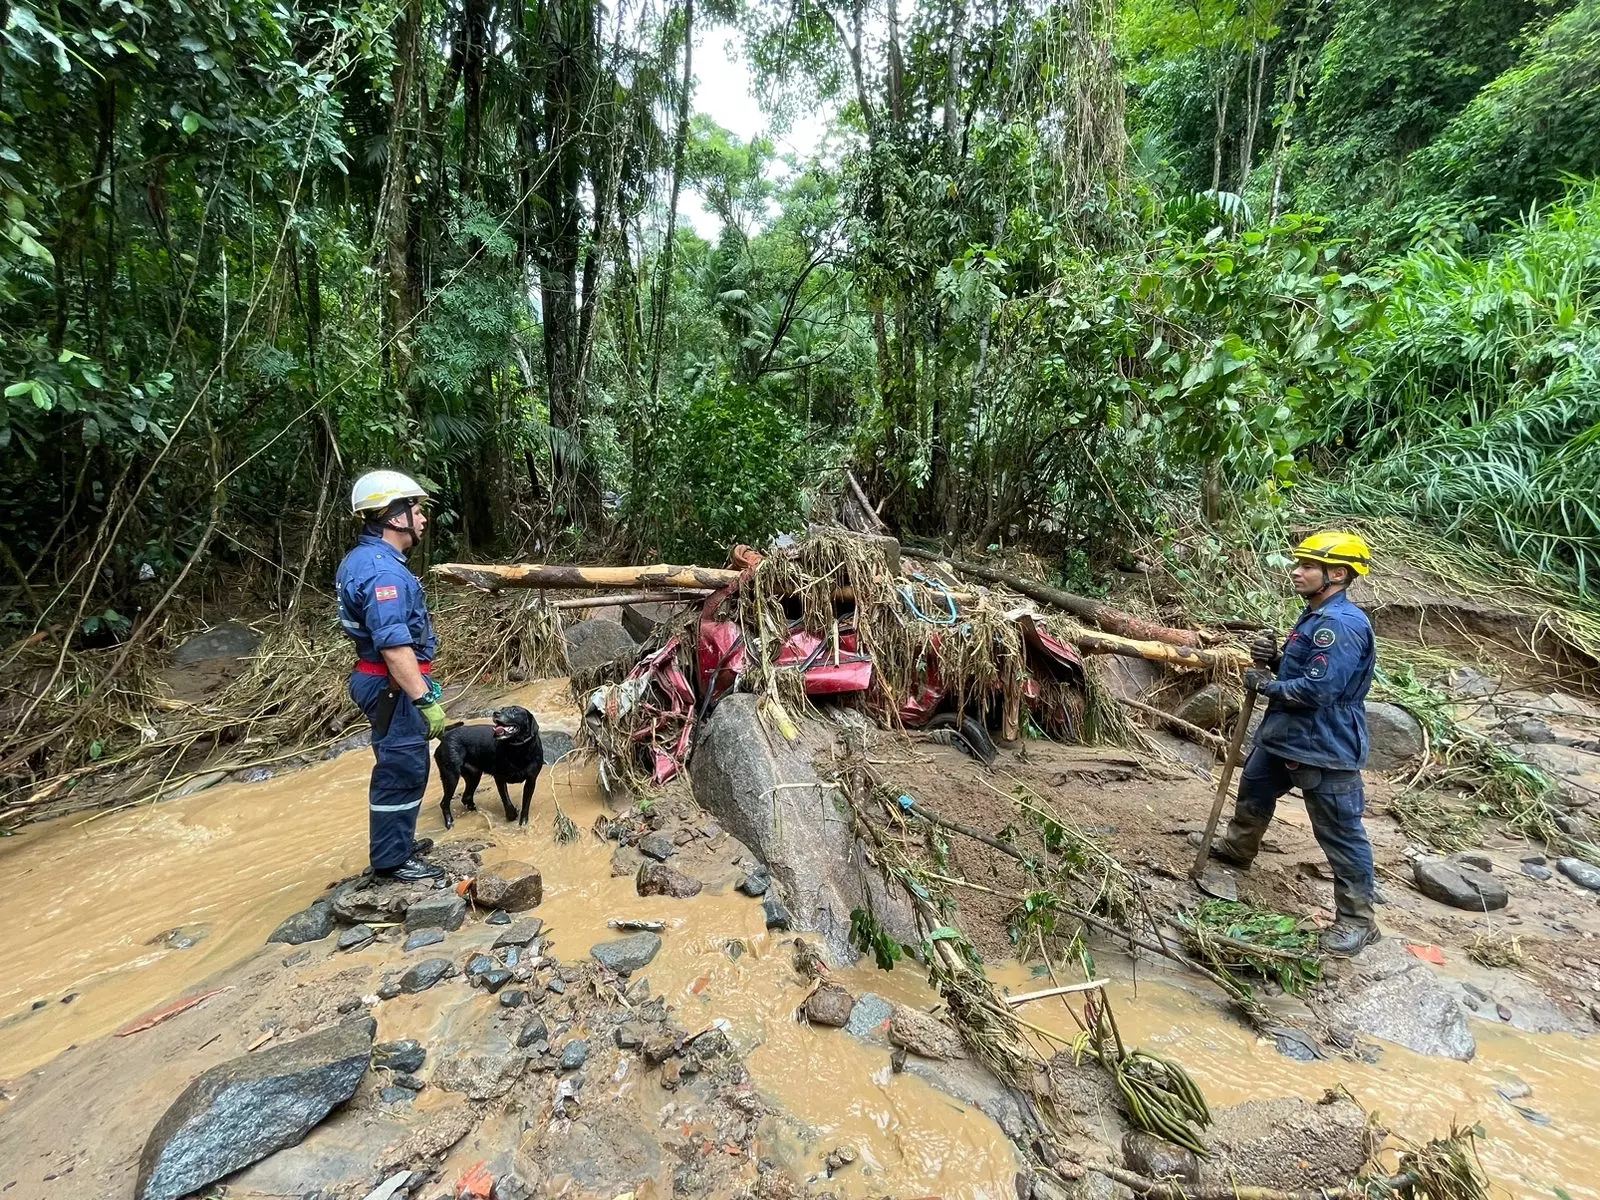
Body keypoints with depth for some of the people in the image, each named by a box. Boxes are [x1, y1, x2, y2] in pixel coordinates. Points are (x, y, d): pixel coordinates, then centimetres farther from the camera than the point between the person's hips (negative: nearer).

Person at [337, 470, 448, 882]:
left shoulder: (363, 558, 11)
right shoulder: (384, 571, -23)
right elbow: (395, 647, -29)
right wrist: (426, 700, -27)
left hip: (382, 681, 11)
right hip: (395, 687, -11)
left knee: (398, 767, 22)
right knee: (403, 771, 1)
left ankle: (396, 842, 37)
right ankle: (393, 860, 15)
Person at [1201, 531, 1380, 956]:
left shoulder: (1342, 625, -25)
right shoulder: (1316, 616, 8)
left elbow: (1317, 690, -30)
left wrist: (1267, 684, -16)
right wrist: (1272, 658, -2)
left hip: (1326, 748, -11)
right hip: (1284, 735, 11)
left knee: (1341, 833, 3)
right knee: (1254, 788, 28)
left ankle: (1357, 920, 19)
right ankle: (1237, 848, 52)